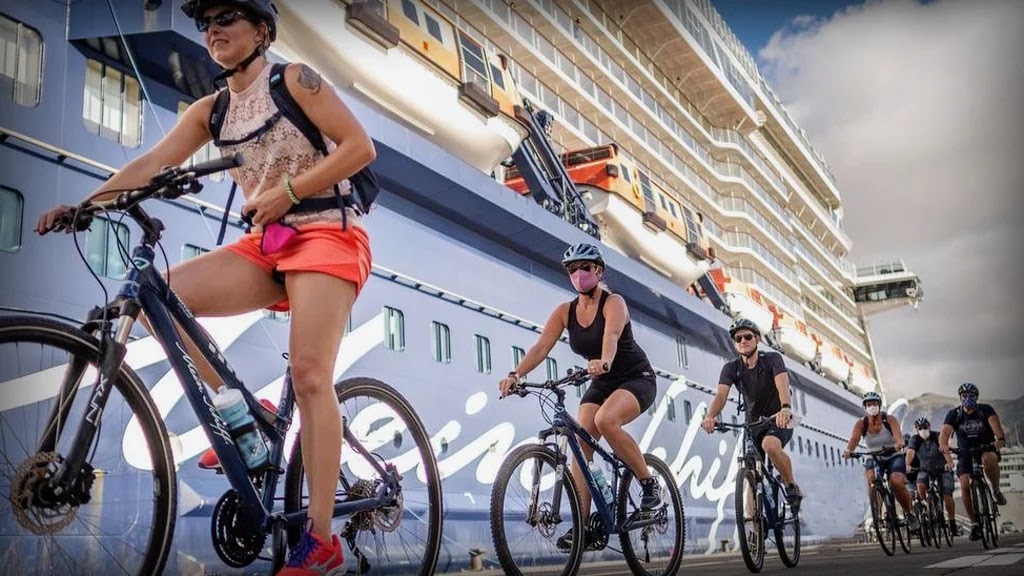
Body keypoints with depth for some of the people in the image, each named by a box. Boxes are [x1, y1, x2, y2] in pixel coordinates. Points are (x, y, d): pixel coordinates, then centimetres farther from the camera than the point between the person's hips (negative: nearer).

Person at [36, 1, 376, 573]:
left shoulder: (294, 79, -2)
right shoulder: (210, 111, 14)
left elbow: (360, 147, -10)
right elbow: (150, 164, 3)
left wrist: (285, 192, -14)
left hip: (326, 231, -6)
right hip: (265, 244, 6)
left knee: (309, 374, -18)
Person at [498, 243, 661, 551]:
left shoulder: (613, 302, -16)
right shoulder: (564, 311, -3)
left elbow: (611, 334, -38)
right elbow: (541, 346, -15)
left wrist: (604, 361, -59)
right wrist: (515, 374, -32)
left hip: (636, 378, -5)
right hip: (601, 384, 5)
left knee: (606, 420, -33)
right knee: (581, 440, -14)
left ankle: (649, 483, -13)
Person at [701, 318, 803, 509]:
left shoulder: (772, 359, -13)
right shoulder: (731, 368, -6)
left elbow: (782, 384, -32)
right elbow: (721, 394, -22)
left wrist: (785, 408, -54)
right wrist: (710, 417, -44)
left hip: (779, 420, -4)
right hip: (753, 423, 4)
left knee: (770, 445, -34)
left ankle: (792, 487, -14)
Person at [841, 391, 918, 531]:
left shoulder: (889, 419, -11)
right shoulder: (861, 423, -7)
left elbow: (897, 433, -31)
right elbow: (854, 438, -24)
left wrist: (899, 443, -55)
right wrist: (848, 450, -46)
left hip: (894, 457, -2)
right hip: (874, 459, 2)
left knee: (897, 482, -28)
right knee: (871, 479, -31)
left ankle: (909, 513, -1)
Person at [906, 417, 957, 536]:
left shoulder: (937, 436, -18)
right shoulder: (915, 440, -13)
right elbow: (910, 453, -29)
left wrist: (950, 462, -54)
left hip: (943, 469, -1)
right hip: (926, 469, 1)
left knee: (947, 496, -13)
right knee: (920, 486, -28)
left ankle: (952, 522, 7)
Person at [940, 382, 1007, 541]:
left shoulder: (985, 410, -8)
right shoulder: (954, 414, -6)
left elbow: (995, 424, -29)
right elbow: (945, 431, -21)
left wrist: (1000, 439, -51)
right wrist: (943, 444, -45)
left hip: (987, 448, -1)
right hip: (965, 453, 2)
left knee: (989, 460, -38)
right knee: (965, 485, -17)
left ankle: (996, 490, -10)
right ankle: (974, 524, -4)